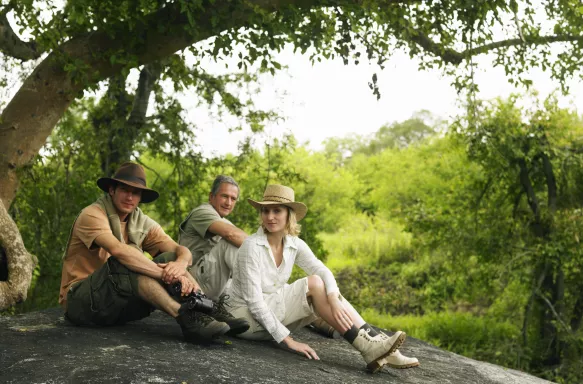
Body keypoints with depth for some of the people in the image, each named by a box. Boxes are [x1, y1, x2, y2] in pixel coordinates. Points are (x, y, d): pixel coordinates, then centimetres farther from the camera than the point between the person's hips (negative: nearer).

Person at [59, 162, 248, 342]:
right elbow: (119, 250, -31)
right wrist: (167, 274, -34)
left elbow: (182, 250, -5)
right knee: (126, 262, -31)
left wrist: (180, 264, -29)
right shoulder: (92, 215, -12)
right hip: (81, 302, -6)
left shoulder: (143, 223, 7)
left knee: (170, 258, -9)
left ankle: (210, 310, -25)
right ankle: (184, 316, -40)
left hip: (121, 304, 6)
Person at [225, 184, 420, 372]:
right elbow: (254, 301, -24)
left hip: (275, 309, 6)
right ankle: (369, 348, -23)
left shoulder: (294, 244, -2)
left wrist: (334, 301, -34)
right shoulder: (252, 246, -21)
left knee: (320, 283, -13)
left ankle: (374, 342, -20)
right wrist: (288, 340, -25)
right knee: (315, 284, -20)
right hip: (246, 315, -6)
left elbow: (323, 271, -13)